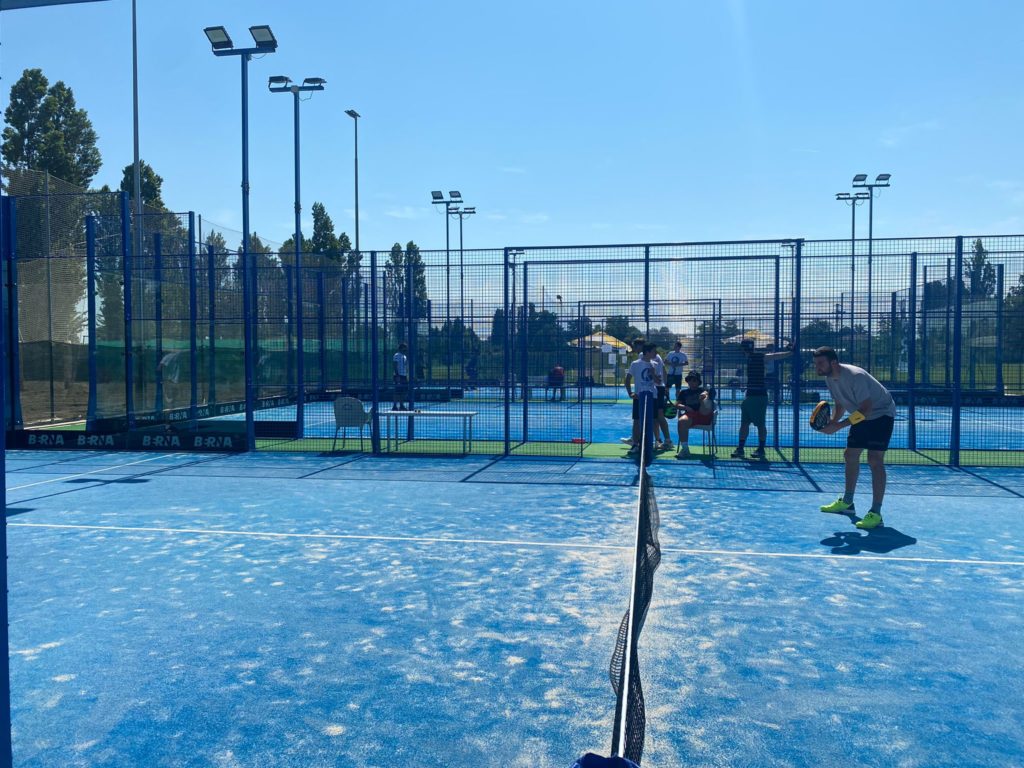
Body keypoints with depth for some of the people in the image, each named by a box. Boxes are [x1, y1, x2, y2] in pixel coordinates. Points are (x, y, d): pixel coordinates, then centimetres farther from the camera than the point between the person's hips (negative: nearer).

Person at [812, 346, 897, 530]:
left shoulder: (855, 376, -32)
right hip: (862, 415, 9)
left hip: (881, 413, -9)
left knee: (875, 459, -19)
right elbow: (840, 405, 8)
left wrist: (838, 426, -35)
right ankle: (847, 502, 29)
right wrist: (831, 422, -10)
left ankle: (876, 514, -20)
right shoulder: (829, 378, -5)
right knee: (850, 456, 13)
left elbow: (865, 410, -33)